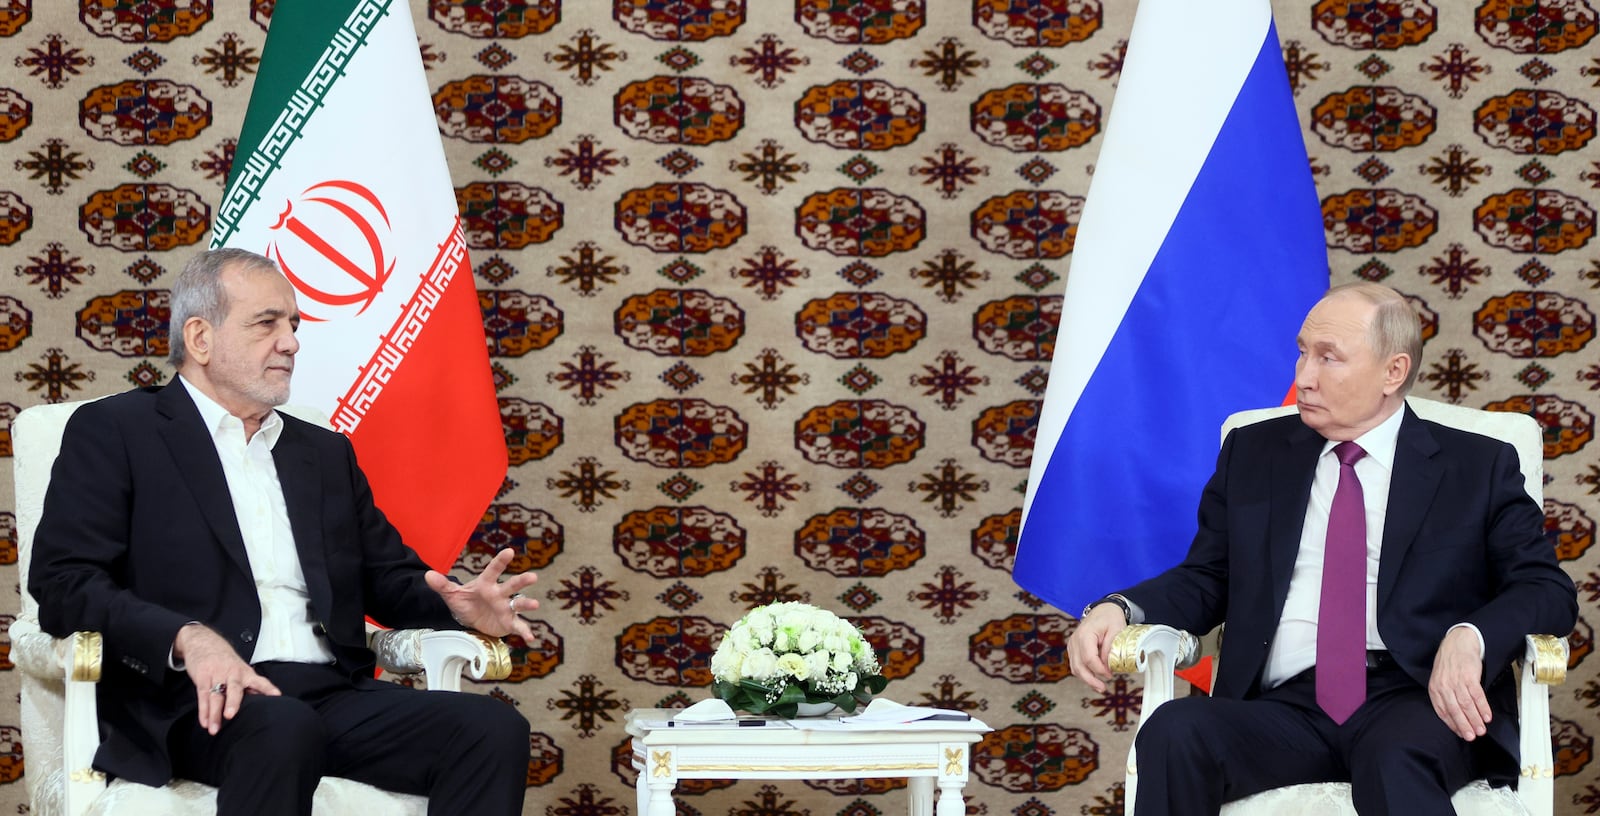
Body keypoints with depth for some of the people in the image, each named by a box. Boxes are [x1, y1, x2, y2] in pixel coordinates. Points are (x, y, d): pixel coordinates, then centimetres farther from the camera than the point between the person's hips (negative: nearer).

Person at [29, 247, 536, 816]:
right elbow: (62, 582, -4)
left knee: (492, 727, -22)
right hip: (205, 703, -6)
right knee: (283, 728, -40)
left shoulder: (326, 453, 28)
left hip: (334, 698, 6)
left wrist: (457, 605, 1)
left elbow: (390, 578, 27)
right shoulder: (114, 432, 8)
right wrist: (188, 638, -22)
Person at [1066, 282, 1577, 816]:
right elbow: (1206, 580, 20)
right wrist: (1119, 609, -1)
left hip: (1412, 701, -3)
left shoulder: (1477, 467, 12)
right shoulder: (1253, 453, 20)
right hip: (1284, 708, 3)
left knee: (1397, 760, -39)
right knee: (1173, 732, -29)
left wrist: (1470, 637, -17)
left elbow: (1549, 590, 4)